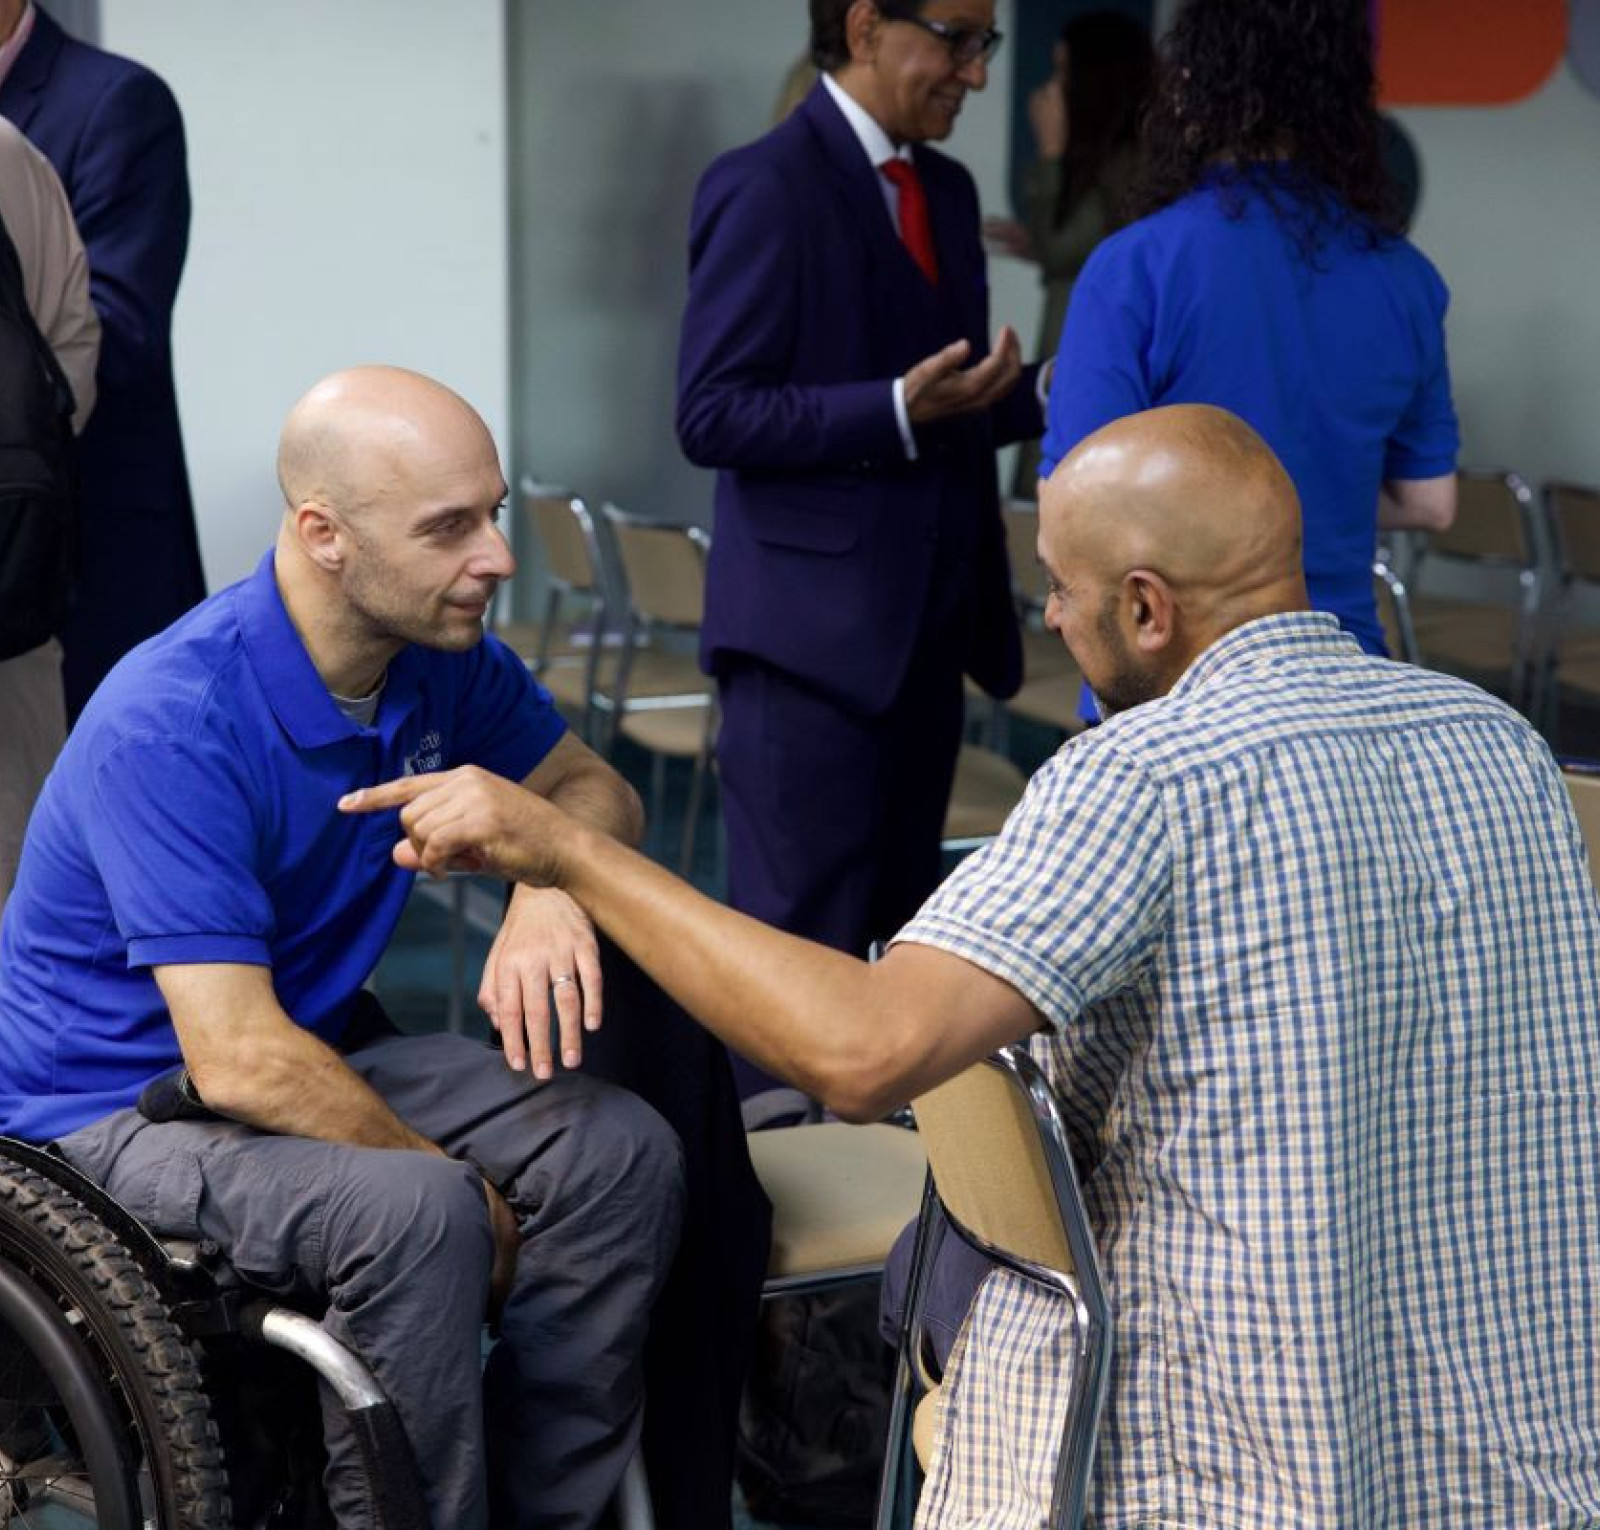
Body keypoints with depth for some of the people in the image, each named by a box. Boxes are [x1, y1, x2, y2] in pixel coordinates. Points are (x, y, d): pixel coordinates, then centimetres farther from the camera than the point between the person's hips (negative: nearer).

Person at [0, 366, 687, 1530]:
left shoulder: (438, 651, -7)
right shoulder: (173, 727, -29)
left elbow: (592, 788, 9)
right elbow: (241, 1063, -31)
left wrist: (550, 889, -16)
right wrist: (468, 1189, -20)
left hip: (318, 1048, 7)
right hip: (115, 1108, -7)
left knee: (623, 1155, -13)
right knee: (415, 1215, -34)